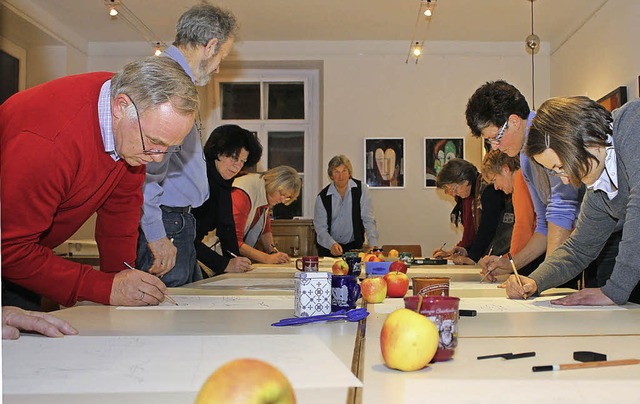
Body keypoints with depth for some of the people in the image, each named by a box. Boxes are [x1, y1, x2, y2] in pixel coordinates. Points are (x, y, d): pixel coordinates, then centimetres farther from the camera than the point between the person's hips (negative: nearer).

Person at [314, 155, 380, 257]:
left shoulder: (361, 189, -6)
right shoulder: (322, 197, -5)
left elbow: (368, 220, -10)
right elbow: (320, 228, -8)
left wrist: (373, 246, -23)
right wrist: (332, 244, -27)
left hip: (353, 246, -1)